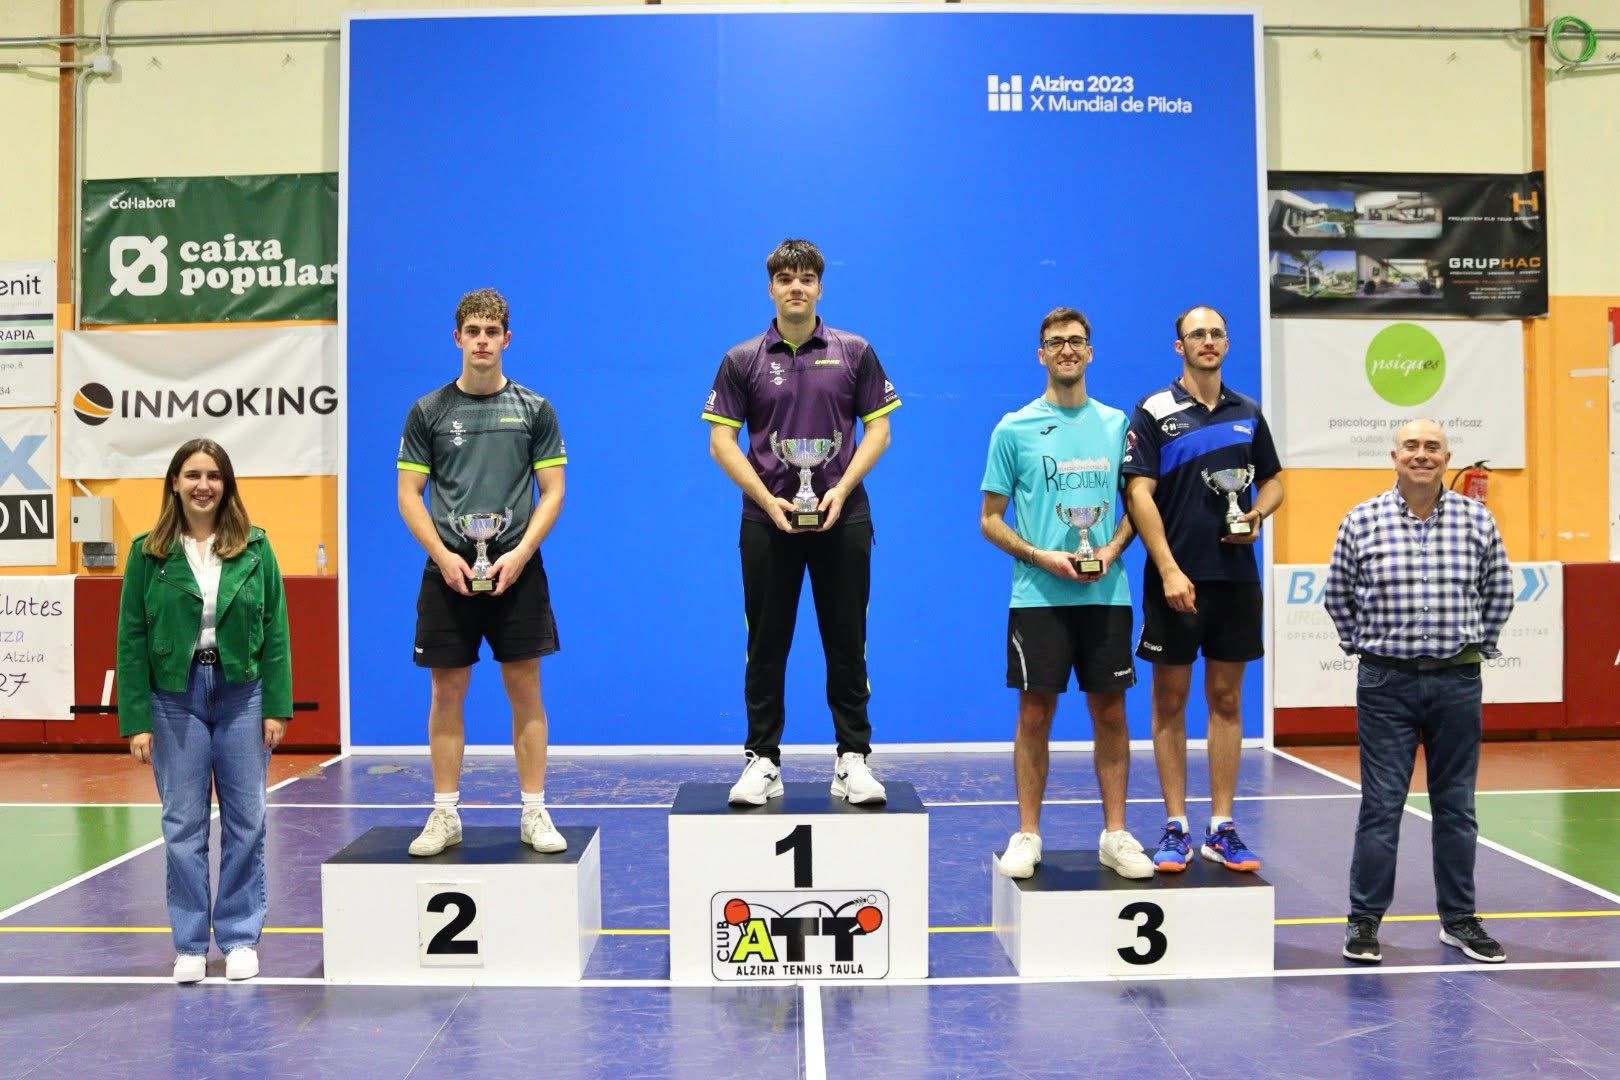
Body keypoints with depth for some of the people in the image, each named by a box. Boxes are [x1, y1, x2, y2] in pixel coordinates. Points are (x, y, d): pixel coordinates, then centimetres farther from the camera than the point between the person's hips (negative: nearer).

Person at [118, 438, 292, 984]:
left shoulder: (254, 548, 1)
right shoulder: (148, 551, 0)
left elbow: (275, 630, 1)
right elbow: (131, 638, 0)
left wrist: (276, 706, -4)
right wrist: (136, 719, -5)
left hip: (241, 695, 0)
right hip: (175, 699, 0)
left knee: (245, 821, 5)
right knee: (183, 825, 5)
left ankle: (241, 937, 18)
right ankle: (189, 943, 17)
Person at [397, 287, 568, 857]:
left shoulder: (534, 408, 4)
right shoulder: (428, 411, 5)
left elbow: (552, 491, 2)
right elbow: (409, 494, 4)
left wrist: (520, 553, -10)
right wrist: (443, 555, -9)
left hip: (516, 569, 0)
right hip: (448, 570, 1)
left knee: (525, 691, 2)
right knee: (447, 692, 5)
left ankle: (534, 814, 10)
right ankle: (445, 815, 15)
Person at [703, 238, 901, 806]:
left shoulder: (854, 352, 4)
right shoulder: (742, 359, 3)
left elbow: (878, 428, 3)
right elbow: (721, 440, 1)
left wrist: (841, 489, -10)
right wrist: (767, 499, -10)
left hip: (842, 518, 0)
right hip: (767, 520, 0)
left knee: (847, 645, 4)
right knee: (766, 646, 5)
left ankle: (853, 760, 13)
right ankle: (763, 760, 14)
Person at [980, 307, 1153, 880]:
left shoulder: (1117, 424, 9)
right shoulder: (1014, 429, 2)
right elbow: (990, 520, 3)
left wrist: (1112, 549, -5)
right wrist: (1042, 557, -12)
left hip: (1106, 593, 2)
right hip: (1038, 595, -2)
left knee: (1110, 713, 5)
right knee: (1035, 715, 1)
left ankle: (1115, 835, 15)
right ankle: (1027, 835, 12)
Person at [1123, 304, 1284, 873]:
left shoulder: (1248, 413, 10)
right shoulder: (1154, 412, -3)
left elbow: (1273, 480, 20)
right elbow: (1139, 494, -9)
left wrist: (1257, 514, -3)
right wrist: (1169, 569, -16)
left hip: (1236, 576, 4)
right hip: (1176, 578, -4)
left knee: (1226, 700, 7)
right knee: (1170, 701, 2)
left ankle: (1222, 828, 14)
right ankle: (1175, 828, 10)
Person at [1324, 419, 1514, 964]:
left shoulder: (1478, 521, 2)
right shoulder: (1361, 521, -2)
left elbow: (1499, 595, 14)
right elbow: (1338, 596, 10)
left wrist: (1477, 647, 11)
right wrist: (1365, 647, 7)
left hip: (1458, 683, 2)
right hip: (1387, 683, -2)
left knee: (1456, 805, 10)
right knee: (1381, 804, 1)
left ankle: (1459, 919, 22)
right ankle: (1364, 920, 11)